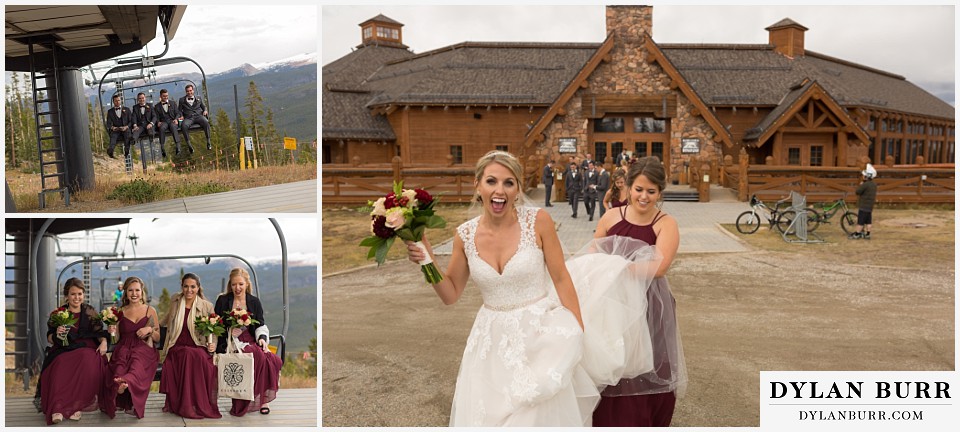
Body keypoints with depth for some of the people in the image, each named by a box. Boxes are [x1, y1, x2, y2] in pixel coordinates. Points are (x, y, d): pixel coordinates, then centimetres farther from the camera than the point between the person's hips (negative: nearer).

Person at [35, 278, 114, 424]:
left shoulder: (90, 312, 17)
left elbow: (99, 332, 11)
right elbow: (50, 339, 12)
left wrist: (103, 342, -11)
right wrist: (57, 334, -11)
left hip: (87, 349, 0)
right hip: (64, 351, 0)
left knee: (88, 361, -37)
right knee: (61, 366, -35)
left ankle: (77, 405, -32)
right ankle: (58, 409, -38)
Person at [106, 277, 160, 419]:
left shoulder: (150, 310, 15)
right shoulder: (120, 311, 18)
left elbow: (157, 338, 15)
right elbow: (117, 339, 19)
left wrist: (150, 330, -6)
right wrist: (112, 331, -3)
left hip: (144, 349, -2)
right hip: (124, 347, 2)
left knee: (137, 362, -40)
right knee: (120, 366, -36)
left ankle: (125, 381, -71)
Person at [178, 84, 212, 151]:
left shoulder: (198, 98, 22)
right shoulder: (182, 100, 19)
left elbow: (203, 106, 26)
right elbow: (179, 110, 18)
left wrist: (205, 110, 3)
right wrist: (181, 116, -2)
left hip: (198, 115, 1)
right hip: (188, 117, -1)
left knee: (206, 122, -34)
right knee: (184, 125, -36)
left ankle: (208, 142, -31)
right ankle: (188, 144, -32)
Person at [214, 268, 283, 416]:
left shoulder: (254, 301, 14)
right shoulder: (223, 301, 8)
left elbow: (261, 325, 10)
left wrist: (262, 338, -9)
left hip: (251, 341, 3)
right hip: (230, 343, -3)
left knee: (271, 359, -28)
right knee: (258, 355, -33)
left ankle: (262, 398, -12)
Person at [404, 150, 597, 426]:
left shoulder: (537, 221, -11)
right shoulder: (465, 235, -3)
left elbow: (561, 279, -4)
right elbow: (451, 295, 7)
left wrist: (579, 334, -4)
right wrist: (427, 262, -9)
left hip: (538, 335, -3)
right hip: (491, 342, 3)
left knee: (536, 418, 0)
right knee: (487, 417, 10)